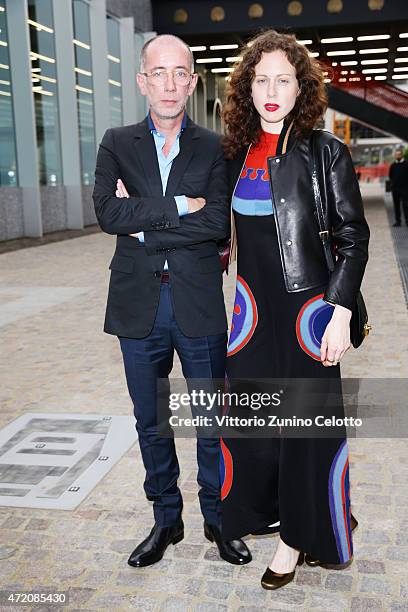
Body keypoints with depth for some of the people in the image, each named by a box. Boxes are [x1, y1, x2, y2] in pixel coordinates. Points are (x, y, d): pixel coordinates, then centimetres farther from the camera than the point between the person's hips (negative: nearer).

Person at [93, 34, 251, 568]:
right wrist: (180, 207, -14)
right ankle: (166, 520, 33)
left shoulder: (214, 148, 2)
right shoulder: (117, 144, 5)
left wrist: (146, 228, -13)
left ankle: (217, 517, 31)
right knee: (151, 423, 14)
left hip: (199, 308, -1)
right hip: (139, 307, 2)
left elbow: (220, 223, -12)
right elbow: (107, 212, -11)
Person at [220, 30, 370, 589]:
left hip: (307, 304, -4)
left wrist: (340, 313, -15)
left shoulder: (325, 151, -7)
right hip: (254, 305, 5)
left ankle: (299, 535, 24)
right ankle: (263, 511, 36)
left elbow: (353, 237, -8)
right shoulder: (238, 151, 6)